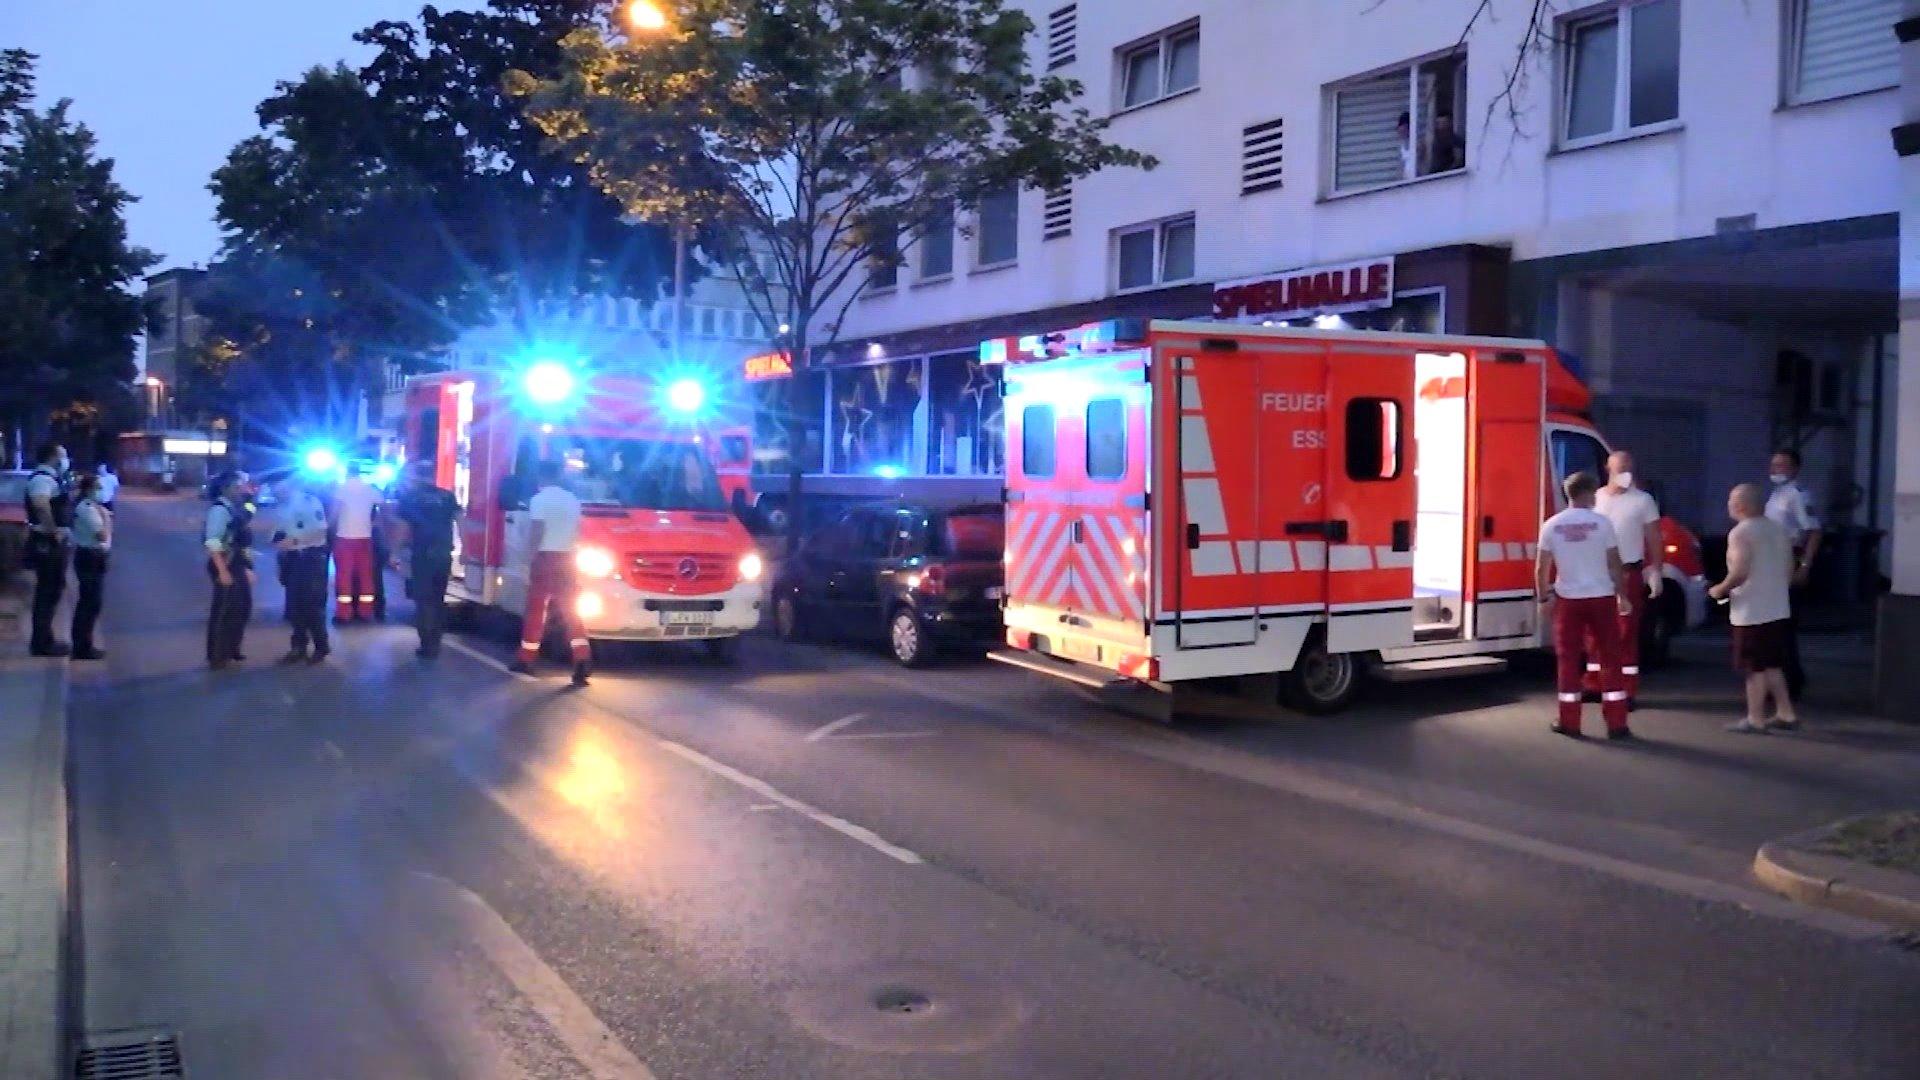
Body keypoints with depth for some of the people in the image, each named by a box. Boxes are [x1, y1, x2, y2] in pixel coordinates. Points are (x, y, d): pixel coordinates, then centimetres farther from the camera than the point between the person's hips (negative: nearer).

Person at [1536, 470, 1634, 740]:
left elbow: (1541, 568, 1)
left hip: (1568, 599, 1)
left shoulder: (1552, 525, -1)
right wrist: (1623, 595, 6)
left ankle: (1569, 722, 10)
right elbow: (1614, 564, -3)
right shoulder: (1602, 522, -5)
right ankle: (1616, 724, 6)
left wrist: (1544, 598, 12)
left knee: (1569, 660, 8)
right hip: (1601, 597, -1)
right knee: (1610, 659, 6)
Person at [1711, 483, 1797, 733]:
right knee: (1772, 665, 18)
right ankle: (1786, 714, 19)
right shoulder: (1778, 529, 11)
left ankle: (1756, 719, 5)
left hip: (1752, 612, -8)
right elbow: (1789, 571, 14)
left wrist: (1720, 589, -10)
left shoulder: (1741, 533, -15)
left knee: (1755, 667, -1)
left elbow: (1740, 572, -25)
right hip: (1778, 609, 8)